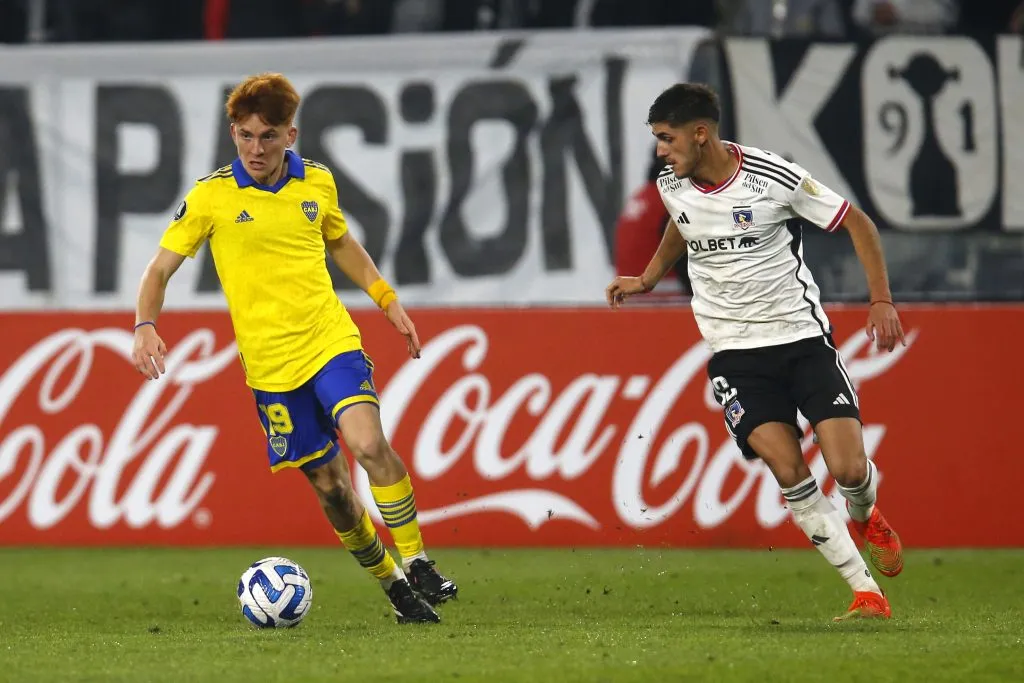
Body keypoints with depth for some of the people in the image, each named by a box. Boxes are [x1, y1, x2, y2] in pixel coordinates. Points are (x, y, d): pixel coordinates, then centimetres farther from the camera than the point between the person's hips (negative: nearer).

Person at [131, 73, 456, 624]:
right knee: (329, 486, 2)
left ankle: (417, 563, -13)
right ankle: (393, 586, 19)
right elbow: (160, 269, 0)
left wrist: (387, 300, 19)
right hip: (271, 365, -1)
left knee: (369, 443, -24)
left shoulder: (317, 183, 5)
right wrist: (145, 326, -17)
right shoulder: (210, 197, -5)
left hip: (332, 343, 1)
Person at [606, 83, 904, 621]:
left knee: (848, 468, -12)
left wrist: (882, 300, -7)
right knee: (789, 474, -16)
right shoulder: (672, 186, 0)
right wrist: (646, 280, 25)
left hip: (802, 334, -2)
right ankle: (866, 594, -10)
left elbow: (857, 223, -3)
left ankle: (865, 517, 27)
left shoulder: (775, 178, -14)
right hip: (734, 351, 2)